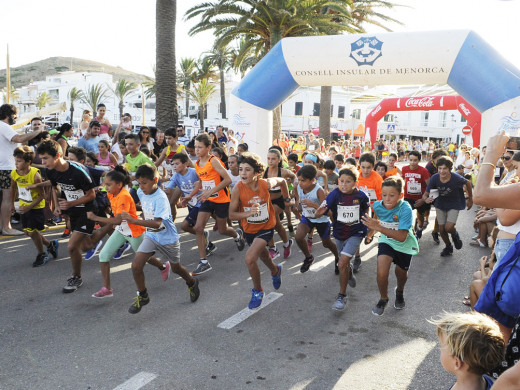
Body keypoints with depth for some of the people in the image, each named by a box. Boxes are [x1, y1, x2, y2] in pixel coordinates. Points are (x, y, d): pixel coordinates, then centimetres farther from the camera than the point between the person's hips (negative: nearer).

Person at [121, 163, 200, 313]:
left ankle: (192, 283, 47)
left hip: (167, 238, -5)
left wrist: (133, 220, -48)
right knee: (136, 265, -11)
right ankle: (142, 296, 11)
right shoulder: (140, 192, -6)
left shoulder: (161, 198, -29)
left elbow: (157, 223, -41)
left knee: (176, 268, 15)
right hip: (151, 236, 5)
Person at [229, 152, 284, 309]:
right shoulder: (238, 189, -24)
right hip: (249, 229, 3)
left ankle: (257, 291, 5)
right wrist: (248, 213, -36)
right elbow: (231, 214, -19)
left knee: (250, 258, -21)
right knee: (263, 255, 27)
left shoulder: (266, 184, -24)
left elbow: (282, 181, -2)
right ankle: (275, 270, 63)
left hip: (266, 227, -3)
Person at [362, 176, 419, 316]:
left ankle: (400, 292, 54)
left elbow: (402, 237, -39)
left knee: (401, 273, 18)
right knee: (382, 273, -19)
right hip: (386, 242, 1)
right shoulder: (377, 206, -20)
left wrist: (378, 228, -45)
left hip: (404, 245, -1)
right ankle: (383, 298, 11)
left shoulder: (405, 209, -32)